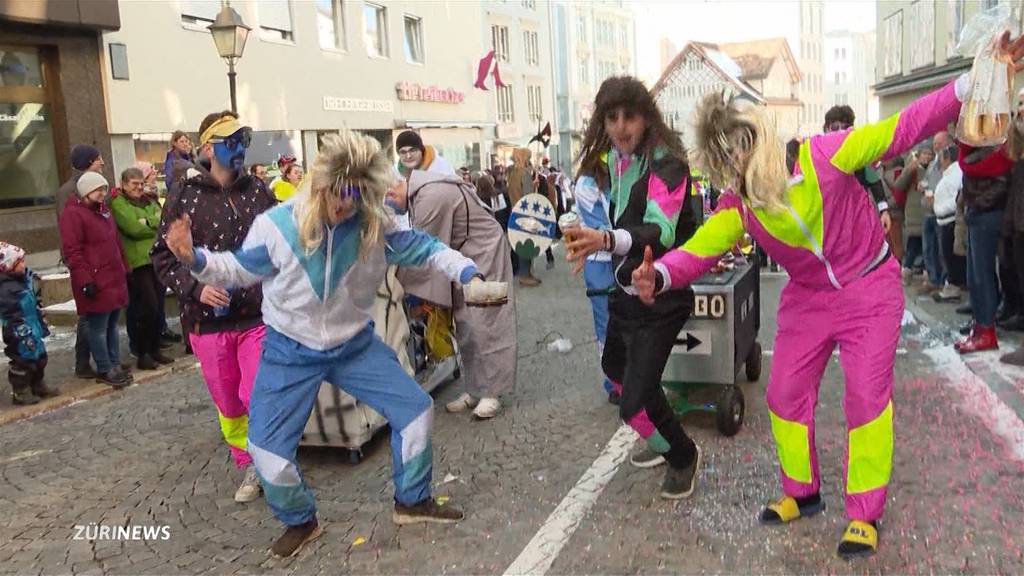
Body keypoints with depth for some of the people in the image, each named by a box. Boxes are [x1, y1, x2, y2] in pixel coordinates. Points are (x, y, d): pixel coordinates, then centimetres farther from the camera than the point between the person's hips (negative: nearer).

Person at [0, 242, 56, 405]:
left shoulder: (23, 278, 6)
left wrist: (41, 325, 22)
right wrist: (24, 334, -24)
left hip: (33, 330, 10)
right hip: (21, 335, -10)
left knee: (39, 357, 20)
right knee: (23, 361, 1)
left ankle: (37, 385, 35)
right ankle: (20, 392, 14)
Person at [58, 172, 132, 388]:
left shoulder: (103, 210, 18)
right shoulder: (73, 214, -9)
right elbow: (72, 251, -15)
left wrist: (124, 269, 19)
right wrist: (85, 280, -19)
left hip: (114, 280, 9)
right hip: (96, 284, -8)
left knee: (112, 325, 13)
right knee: (98, 327, -2)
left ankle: (115, 365, 20)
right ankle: (105, 370, 5)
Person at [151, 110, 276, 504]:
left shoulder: (258, 193, 2)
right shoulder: (183, 198, -2)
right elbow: (163, 256, 0)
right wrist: (196, 287, -15)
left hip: (258, 316, 0)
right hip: (207, 322, 0)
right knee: (228, 405, 12)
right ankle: (249, 467, 33)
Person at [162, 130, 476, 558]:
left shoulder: (378, 224, -16)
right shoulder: (276, 224, -20)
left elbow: (424, 248, -4)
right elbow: (241, 269, -4)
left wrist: (467, 273, -19)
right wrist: (194, 259, -20)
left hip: (355, 345, 2)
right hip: (290, 351, -2)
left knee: (416, 408, 0)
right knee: (266, 447, -4)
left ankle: (411, 502, 23)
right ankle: (300, 522, 26)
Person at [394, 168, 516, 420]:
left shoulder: (431, 196, -28)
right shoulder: (418, 190, 2)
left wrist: (397, 282, -9)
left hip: (483, 254, -9)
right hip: (463, 256, 9)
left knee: (484, 325, -5)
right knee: (465, 328, 11)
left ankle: (490, 393, 3)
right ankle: (474, 391, 19)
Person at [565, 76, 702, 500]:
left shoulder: (667, 164, -23)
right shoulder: (611, 158, 2)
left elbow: (661, 231, -40)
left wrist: (608, 240, -56)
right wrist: (594, 245, 25)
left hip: (661, 295, -9)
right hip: (626, 286, 9)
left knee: (634, 404, -12)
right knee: (615, 367, 27)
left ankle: (683, 456, 21)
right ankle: (663, 440, 51)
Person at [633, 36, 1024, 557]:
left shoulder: (824, 155, -24)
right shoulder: (736, 204, -14)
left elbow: (902, 128, -21)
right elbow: (700, 248, -24)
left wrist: (975, 82, -28)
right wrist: (660, 276, -46)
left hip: (869, 289, -4)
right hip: (807, 298, 4)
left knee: (866, 397, -3)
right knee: (785, 396, 6)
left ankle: (864, 515, 13)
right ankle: (801, 493, 28)